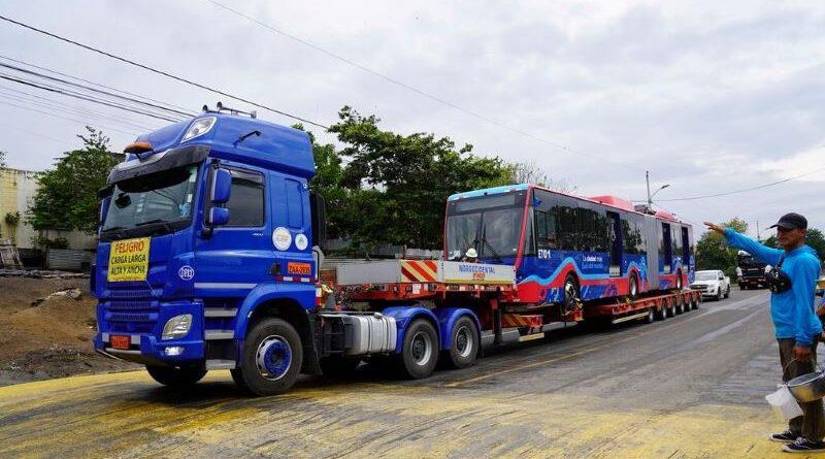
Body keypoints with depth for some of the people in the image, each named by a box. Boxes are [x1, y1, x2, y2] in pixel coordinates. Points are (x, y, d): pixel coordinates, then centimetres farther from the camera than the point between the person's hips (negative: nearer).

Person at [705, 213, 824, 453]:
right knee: (792, 384, 17)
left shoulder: (804, 260, -17)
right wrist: (726, 232, 23)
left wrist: (802, 340, -24)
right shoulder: (783, 257, 10)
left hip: (798, 335, -10)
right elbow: (756, 248, 25)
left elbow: (804, 303, -22)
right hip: (785, 333, 10)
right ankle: (797, 430, 28)